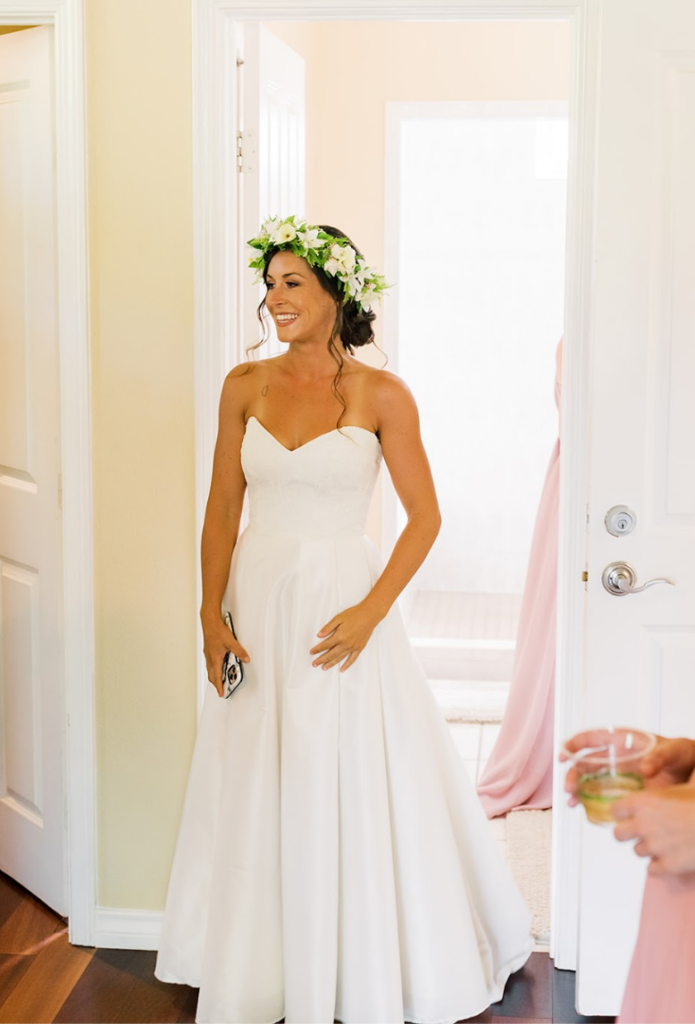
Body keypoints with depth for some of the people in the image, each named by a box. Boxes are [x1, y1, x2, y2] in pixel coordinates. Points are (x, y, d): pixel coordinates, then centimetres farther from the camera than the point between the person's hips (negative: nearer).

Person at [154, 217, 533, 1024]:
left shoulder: (380, 395, -7)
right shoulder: (245, 387, 4)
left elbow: (424, 516, -6)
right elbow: (222, 508, 5)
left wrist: (371, 612, -14)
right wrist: (211, 614, -2)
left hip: (338, 604, -3)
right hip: (256, 604, 4)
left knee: (351, 793, 3)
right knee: (250, 794, 11)